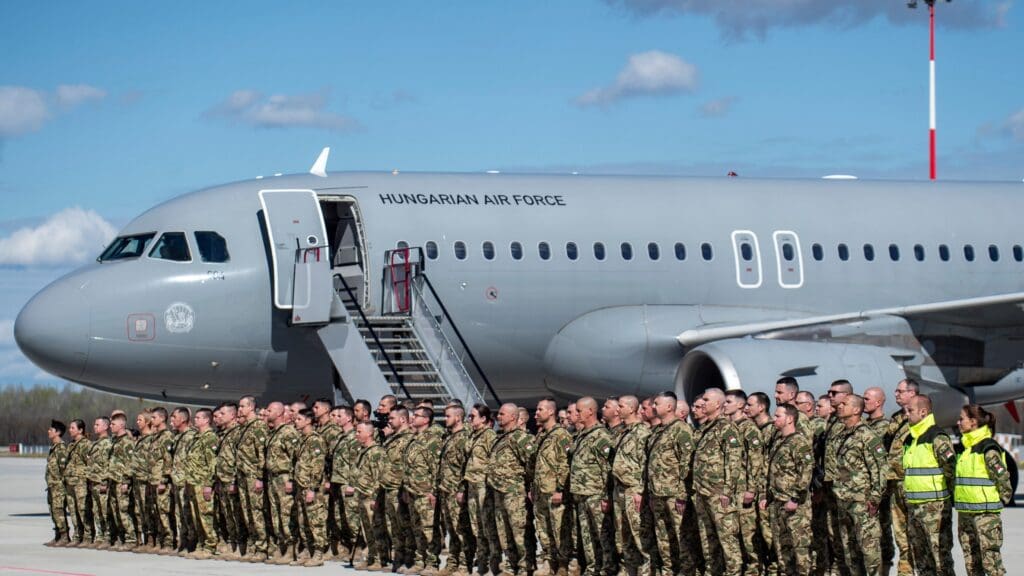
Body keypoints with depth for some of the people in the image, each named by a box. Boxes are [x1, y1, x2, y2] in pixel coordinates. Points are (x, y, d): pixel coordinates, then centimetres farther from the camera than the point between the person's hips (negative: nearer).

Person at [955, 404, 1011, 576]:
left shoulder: (988, 448, -13)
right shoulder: (966, 447, 14)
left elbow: (1003, 477, -14)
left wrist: (1002, 498, -7)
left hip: (985, 514, -9)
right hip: (965, 513, 9)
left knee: (990, 559, -10)